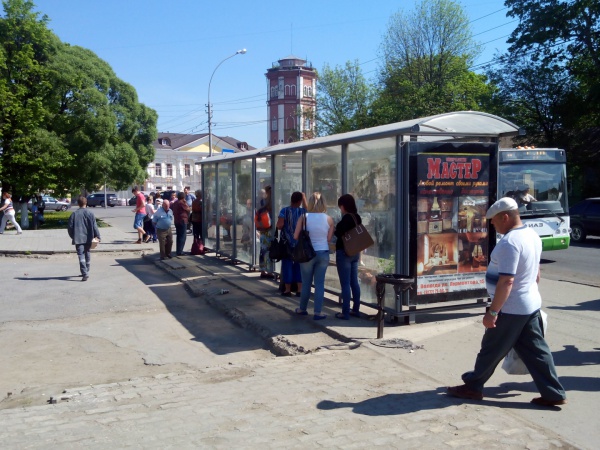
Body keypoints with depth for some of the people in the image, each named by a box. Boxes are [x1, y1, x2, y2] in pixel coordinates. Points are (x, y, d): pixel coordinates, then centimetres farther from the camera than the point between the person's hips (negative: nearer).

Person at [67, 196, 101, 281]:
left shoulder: (74, 214, -2)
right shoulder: (90, 213, -3)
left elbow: (70, 227, 2)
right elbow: (94, 226, -4)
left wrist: (73, 237, 16)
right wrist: (98, 236, 1)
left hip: (78, 239, -2)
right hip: (88, 238, 2)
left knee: (81, 256, -6)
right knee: (87, 255, 17)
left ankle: (85, 273, -18)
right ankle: (86, 272, 28)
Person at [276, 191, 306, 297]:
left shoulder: (284, 211, -9)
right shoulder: (303, 211, -1)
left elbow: (279, 226, -15)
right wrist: (304, 198, 22)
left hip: (287, 243, -2)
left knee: (287, 265, 4)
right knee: (300, 265, 9)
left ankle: (287, 290, 7)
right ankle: (300, 290, 10)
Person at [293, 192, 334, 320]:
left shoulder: (304, 218, -10)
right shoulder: (329, 219, -6)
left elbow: (296, 236, -8)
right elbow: (329, 239, -3)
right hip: (323, 253, 1)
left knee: (306, 283, 13)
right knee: (320, 283, 7)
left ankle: (302, 309, 28)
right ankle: (317, 312, 9)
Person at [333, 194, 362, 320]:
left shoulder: (346, 218, -16)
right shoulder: (357, 217, 9)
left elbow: (339, 234, -20)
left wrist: (333, 230, -2)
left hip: (344, 253, -9)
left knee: (345, 284, -4)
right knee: (354, 282, 14)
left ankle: (345, 313, 0)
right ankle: (356, 310, 21)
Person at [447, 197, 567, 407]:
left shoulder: (509, 242, -24)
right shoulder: (532, 235, 7)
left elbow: (506, 281, -28)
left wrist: (492, 312, -24)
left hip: (511, 309, -9)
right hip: (531, 305, 9)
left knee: (491, 350, 5)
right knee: (535, 350, 14)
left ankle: (473, 386, 20)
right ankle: (553, 393, 18)